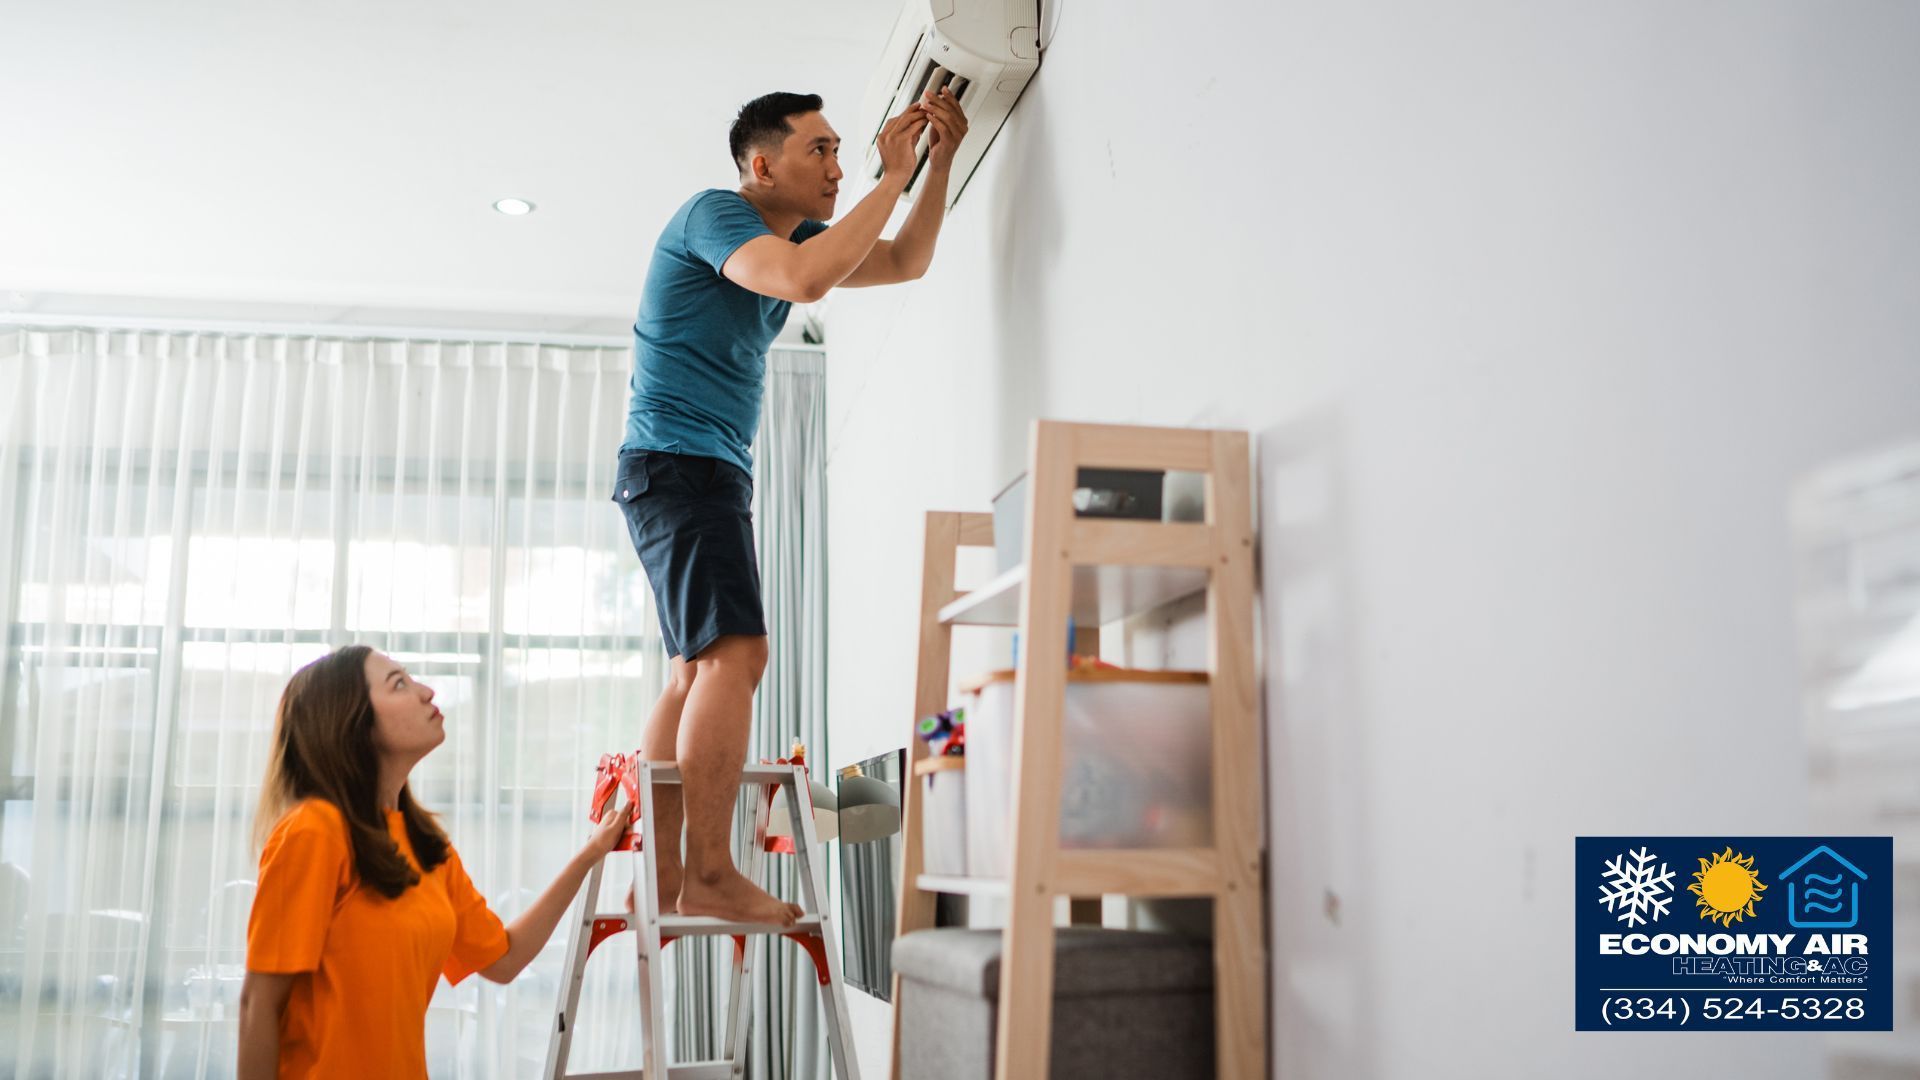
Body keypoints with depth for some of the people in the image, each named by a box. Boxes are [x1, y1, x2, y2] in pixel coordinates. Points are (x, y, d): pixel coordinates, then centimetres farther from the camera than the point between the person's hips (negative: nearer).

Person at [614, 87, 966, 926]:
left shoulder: (797, 232, 18)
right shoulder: (714, 214, -9)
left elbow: (906, 262, 22)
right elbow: (803, 280, -28)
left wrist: (941, 160, 9)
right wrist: (892, 179, -19)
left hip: (710, 473, 10)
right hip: (677, 459, -10)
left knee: (696, 673, 6)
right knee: (733, 653, -20)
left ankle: (663, 878, 7)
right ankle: (712, 877, -22)